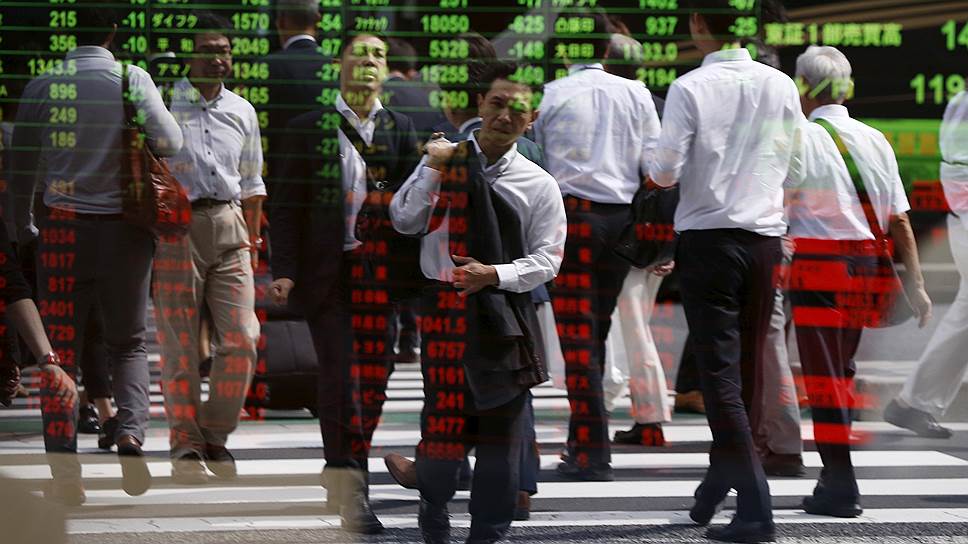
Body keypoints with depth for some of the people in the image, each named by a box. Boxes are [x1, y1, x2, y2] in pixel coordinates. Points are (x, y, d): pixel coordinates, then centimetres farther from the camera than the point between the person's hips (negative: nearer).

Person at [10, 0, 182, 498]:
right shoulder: (133, 80, -6)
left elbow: (21, 163, 5)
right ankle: (130, 431, -12)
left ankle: (63, 459, 4)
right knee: (128, 344, 12)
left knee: (62, 347, 7)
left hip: (63, 227, 1)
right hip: (123, 229, -1)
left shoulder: (43, 86, -1)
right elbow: (171, 143, -8)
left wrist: (22, 227, 17)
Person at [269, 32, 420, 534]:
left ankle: (343, 480, 17)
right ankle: (350, 490, -5)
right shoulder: (309, 129, 5)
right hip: (327, 271, -2)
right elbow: (286, 206, 4)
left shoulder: (401, 130, 11)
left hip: (381, 273, 3)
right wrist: (284, 270, -6)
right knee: (340, 376, -8)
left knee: (373, 377, 3)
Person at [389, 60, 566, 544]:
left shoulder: (539, 185, 1)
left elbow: (547, 259, -2)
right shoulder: (443, 160, 2)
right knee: (441, 426, 2)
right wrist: (432, 169, -12)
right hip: (442, 308, -1)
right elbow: (403, 222, -3)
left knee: (500, 431, 6)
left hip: (505, 315, 1)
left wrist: (494, 274, -17)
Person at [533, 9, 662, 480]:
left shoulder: (552, 96, -3)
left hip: (571, 212, -4)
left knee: (578, 335, -4)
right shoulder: (635, 94, 6)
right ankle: (581, 444, 20)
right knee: (596, 332, 14)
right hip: (621, 217, 4)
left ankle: (594, 454, -9)